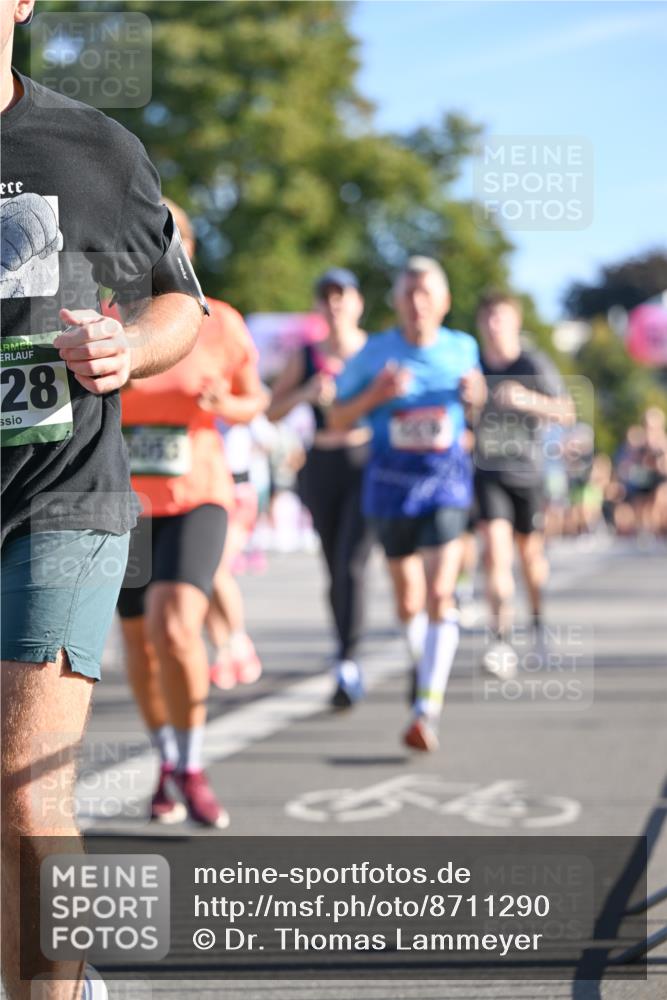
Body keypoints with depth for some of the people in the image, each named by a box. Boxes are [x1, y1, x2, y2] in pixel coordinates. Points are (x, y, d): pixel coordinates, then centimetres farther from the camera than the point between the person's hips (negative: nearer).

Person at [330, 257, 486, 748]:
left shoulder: (462, 348, 3)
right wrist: (373, 396, -16)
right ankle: (426, 666, 40)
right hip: (392, 484, 0)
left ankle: (428, 710, -17)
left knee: (440, 593, -16)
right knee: (408, 602, 9)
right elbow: (338, 420, 3)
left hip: (447, 479, 0)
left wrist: (475, 397, -3)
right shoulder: (374, 354, -3)